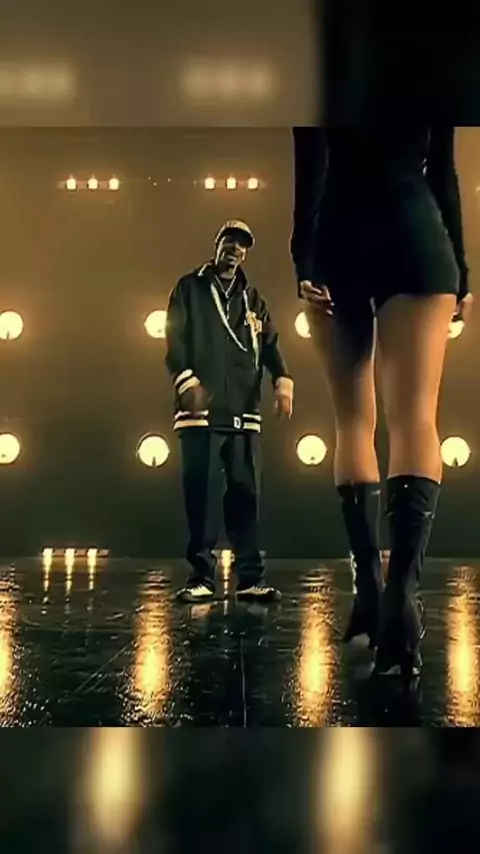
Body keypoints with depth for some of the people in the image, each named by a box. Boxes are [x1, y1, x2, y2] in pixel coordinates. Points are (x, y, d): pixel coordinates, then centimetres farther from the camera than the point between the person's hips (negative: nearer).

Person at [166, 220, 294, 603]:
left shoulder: (253, 299, 22)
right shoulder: (190, 288, 12)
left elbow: (270, 344, 10)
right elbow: (175, 339, -1)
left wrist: (283, 380, -9)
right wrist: (186, 379, -18)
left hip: (244, 411, 3)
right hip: (201, 409, -3)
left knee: (245, 493, 2)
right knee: (201, 493, -4)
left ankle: (251, 578, 5)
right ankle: (202, 576, 3)